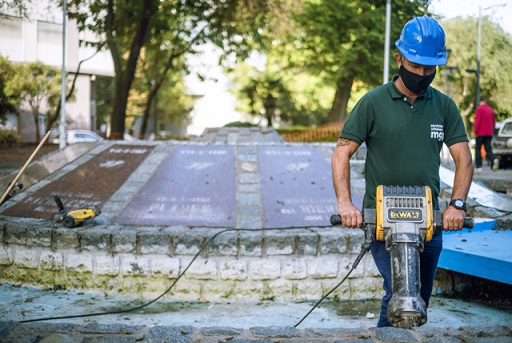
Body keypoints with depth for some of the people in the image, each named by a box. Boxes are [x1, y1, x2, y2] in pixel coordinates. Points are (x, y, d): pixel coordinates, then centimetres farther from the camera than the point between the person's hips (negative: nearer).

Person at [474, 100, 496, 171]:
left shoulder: (479, 109, -5)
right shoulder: (491, 110, 14)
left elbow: (477, 121, -12)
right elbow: (494, 122, 17)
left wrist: (476, 132, -8)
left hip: (481, 133, -5)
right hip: (489, 133, 5)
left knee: (478, 148, 3)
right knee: (488, 148, 7)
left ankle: (478, 166, -1)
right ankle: (492, 161, -16)